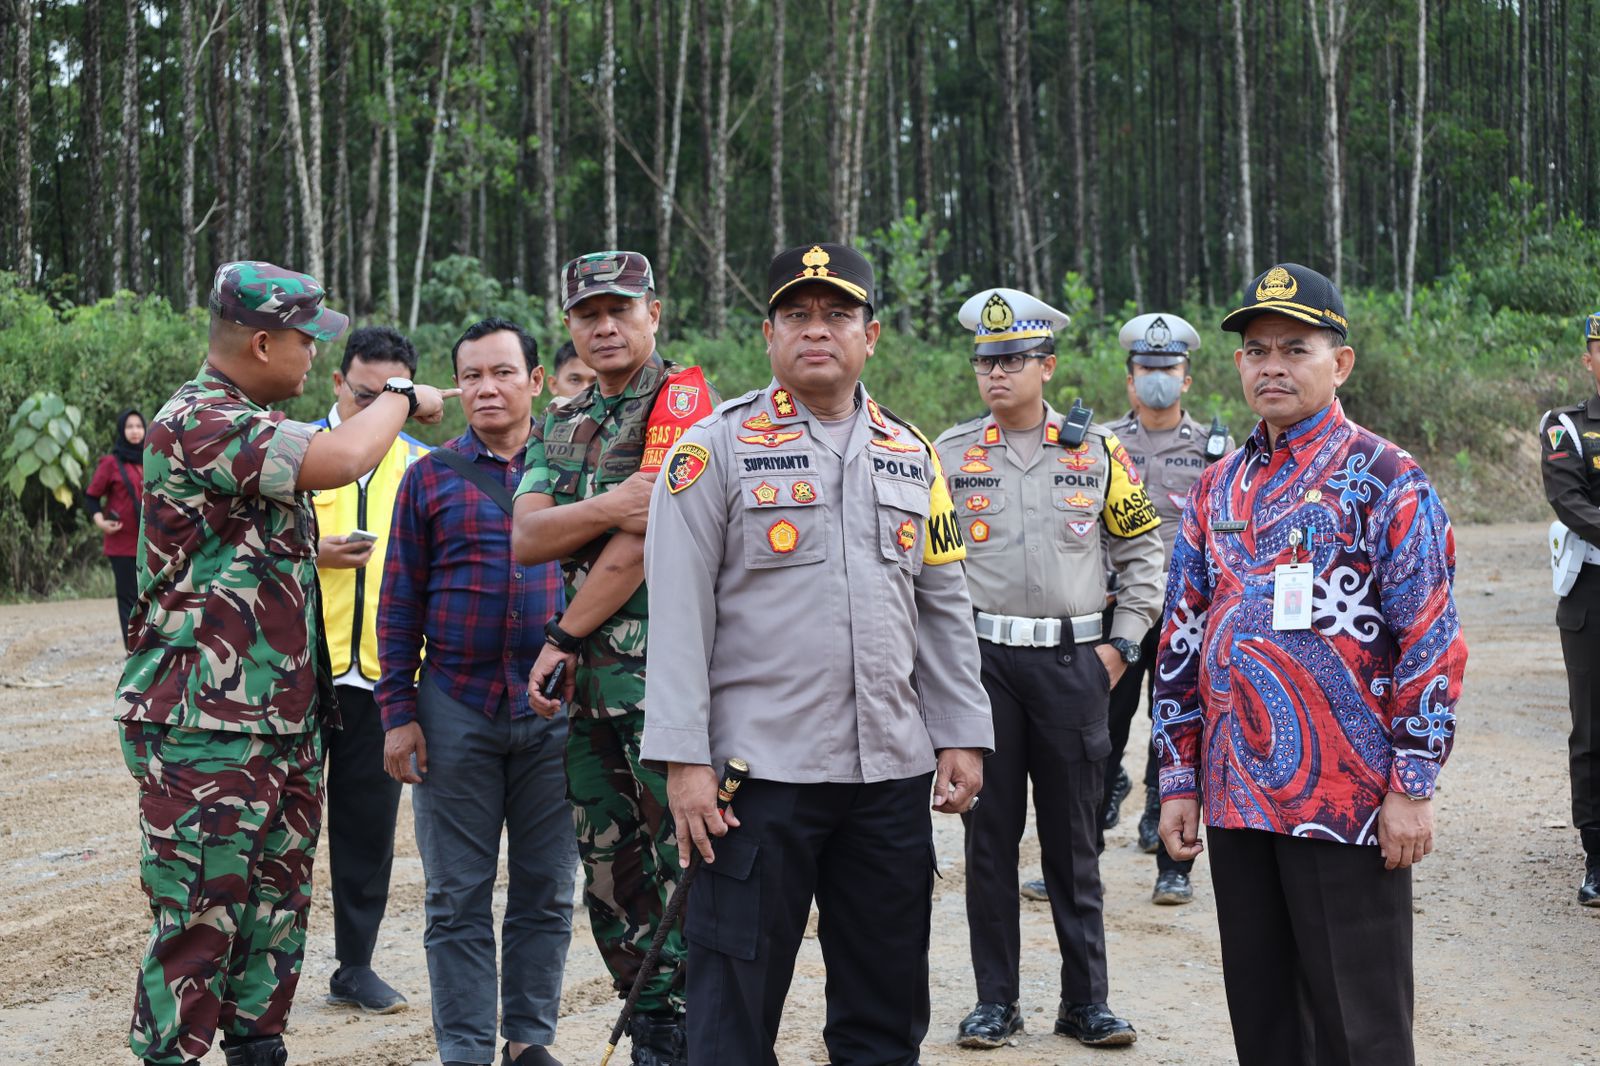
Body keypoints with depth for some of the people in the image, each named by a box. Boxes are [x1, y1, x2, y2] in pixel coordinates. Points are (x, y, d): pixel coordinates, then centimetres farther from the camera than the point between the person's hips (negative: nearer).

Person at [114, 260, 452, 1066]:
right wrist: (400, 397, -13)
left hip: (285, 719, 10)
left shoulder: (252, 423, 18)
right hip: (206, 730, -10)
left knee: (275, 909, 14)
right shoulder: (195, 423, -17)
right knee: (198, 923, -5)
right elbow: (338, 461, -29)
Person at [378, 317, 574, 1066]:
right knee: (458, 898, 3)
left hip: (556, 711, 1)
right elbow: (400, 604, 4)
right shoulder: (429, 478, 4)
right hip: (456, 710, -1)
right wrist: (398, 714, -2)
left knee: (547, 891, 7)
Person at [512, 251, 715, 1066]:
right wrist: (608, 507, -17)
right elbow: (526, 540, 2)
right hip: (589, 678, 8)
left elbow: (641, 542, -13)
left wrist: (562, 639, -6)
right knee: (609, 869, 12)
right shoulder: (560, 427, 17)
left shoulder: (681, 399, -6)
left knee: (684, 860, -7)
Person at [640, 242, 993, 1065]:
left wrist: (964, 736, 9)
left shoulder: (910, 456, 12)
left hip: (891, 778, 5)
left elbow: (943, 609, 16)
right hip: (758, 773, -4)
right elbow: (679, 614, -7)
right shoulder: (717, 448, -3)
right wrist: (684, 759, -13)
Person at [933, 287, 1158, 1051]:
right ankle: (995, 1000, 14)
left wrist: (1121, 644, 2)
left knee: (1074, 836, 5)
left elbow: (1143, 552, 10)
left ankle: (1085, 1000, 14)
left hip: (1074, 663, 0)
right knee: (989, 833, 5)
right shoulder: (947, 456, 4)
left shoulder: (1097, 451, 6)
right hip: (981, 663, 0)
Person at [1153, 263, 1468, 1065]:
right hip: (1235, 799, 6)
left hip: (1349, 804, -6)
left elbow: (1431, 643, -10)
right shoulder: (1216, 491, 12)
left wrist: (1412, 787, -14)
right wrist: (1179, 779, 10)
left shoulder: (1388, 483, -5)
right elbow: (1180, 641, 14)